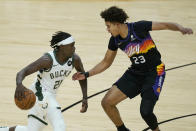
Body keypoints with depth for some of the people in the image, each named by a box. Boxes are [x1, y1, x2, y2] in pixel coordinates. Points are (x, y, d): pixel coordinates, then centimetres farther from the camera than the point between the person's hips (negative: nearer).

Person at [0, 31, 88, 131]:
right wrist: (19, 85, -51)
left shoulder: (74, 59, -10)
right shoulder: (48, 60, -25)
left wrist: (85, 98, -1)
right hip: (41, 94, -8)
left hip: (50, 95, 8)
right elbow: (23, 72, -28)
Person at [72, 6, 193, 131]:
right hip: (135, 73, 6)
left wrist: (181, 28, -38)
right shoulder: (115, 40, -2)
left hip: (154, 72, -6)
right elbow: (106, 62, 11)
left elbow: (166, 25, -18)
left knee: (145, 112, -17)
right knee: (107, 102, -4)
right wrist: (86, 74, 3)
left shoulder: (139, 27, -20)